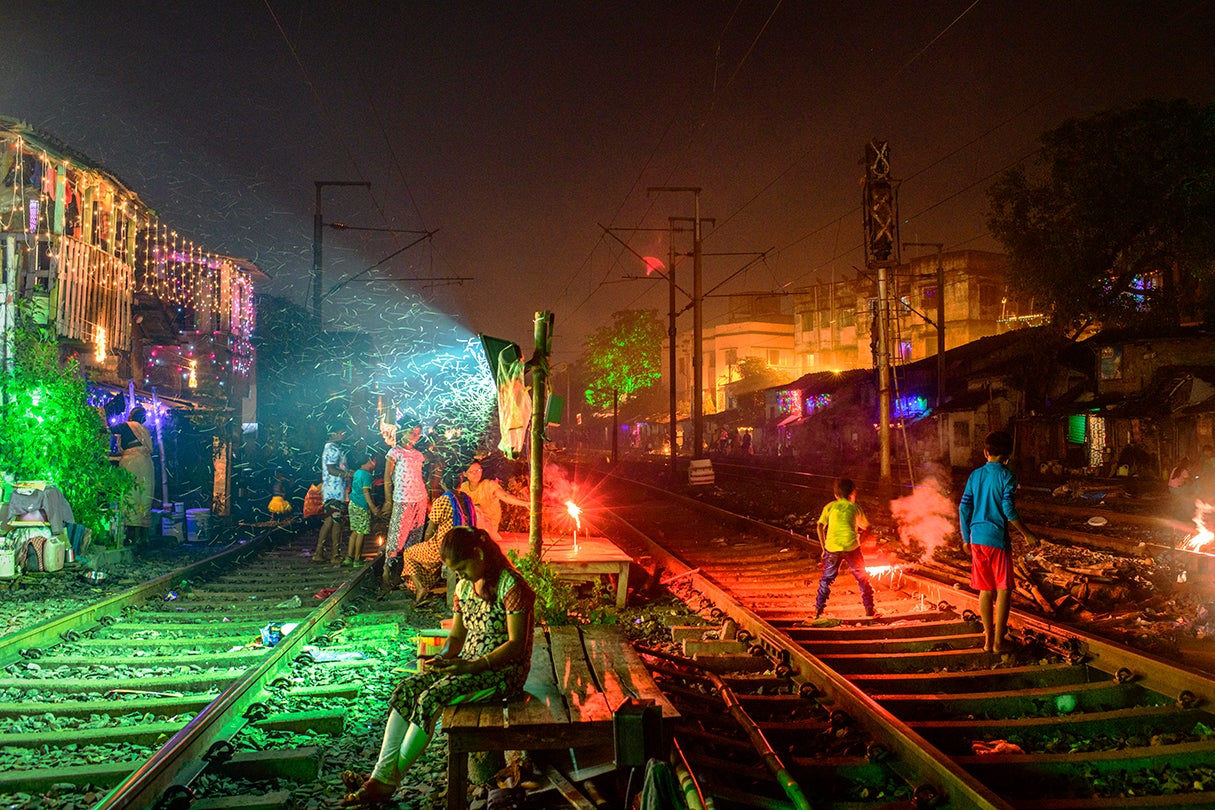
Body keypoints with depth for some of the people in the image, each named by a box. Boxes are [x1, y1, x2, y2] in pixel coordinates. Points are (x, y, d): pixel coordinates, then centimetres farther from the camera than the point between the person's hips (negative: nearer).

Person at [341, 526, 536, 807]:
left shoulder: (511, 586, -14)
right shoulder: (464, 587, 11)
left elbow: (516, 645, -18)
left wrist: (472, 666, -26)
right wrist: (441, 658, -7)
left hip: (503, 670, -8)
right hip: (468, 665, 8)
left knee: (430, 699, -27)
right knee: (406, 689, -15)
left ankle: (387, 783, -18)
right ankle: (380, 775, -22)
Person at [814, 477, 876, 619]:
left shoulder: (830, 507, 11)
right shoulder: (854, 507, 10)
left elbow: (820, 527, 4)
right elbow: (865, 525, 23)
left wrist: (823, 547, 10)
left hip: (832, 548, 1)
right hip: (851, 547, -1)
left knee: (826, 579, 14)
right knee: (862, 578, 14)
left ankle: (818, 610, 10)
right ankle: (869, 609, 16)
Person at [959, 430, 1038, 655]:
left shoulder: (975, 476, 7)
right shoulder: (1006, 476, -8)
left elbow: (964, 509, 7)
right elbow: (1008, 510, -14)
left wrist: (966, 539, 16)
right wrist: (1027, 534, -4)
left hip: (978, 539, 5)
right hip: (998, 538, -5)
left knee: (985, 590, 12)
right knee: (1003, 590, 4)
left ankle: (988, 639, 17)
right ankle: (998, 641, 3)